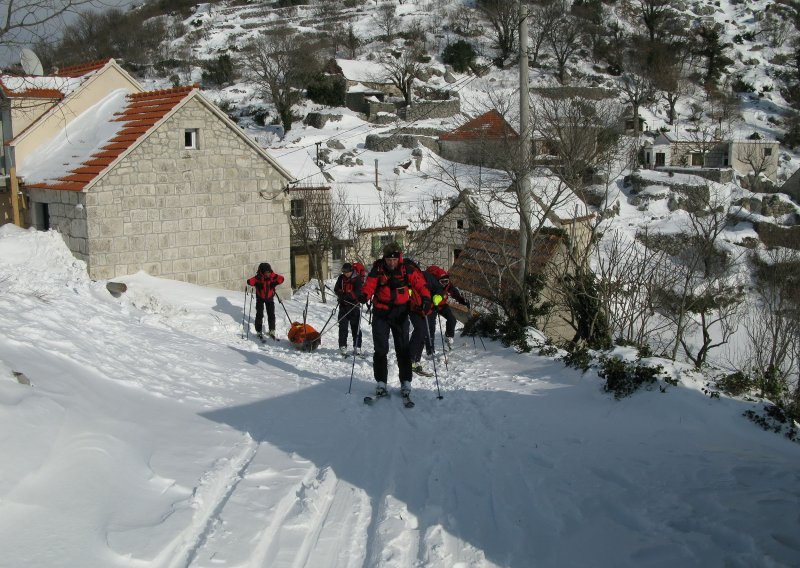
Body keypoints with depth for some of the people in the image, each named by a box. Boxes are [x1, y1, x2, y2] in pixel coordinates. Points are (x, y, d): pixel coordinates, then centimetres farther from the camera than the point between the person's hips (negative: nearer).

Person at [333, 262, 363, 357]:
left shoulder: (357, 279, -7)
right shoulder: (341, 278, 6)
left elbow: (358, 292, -16)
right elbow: (336, 289, 5)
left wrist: (347, 295, -28)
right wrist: (342, 294, -16)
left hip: (354, 306, -3)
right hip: (343, 305, 3)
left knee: (355, 327, 2)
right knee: (343, 327, 1)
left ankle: (357, 347, 9)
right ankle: (343, 346, 7)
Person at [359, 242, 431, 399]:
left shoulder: (407, 269, -9)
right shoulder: (377, 270, -8)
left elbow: (419, 283, -13)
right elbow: (369, 285, -14)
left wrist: (425, 297, -30)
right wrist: (364, 295, -35)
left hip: (400, 313, 0)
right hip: (381, 313, 0)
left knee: (403, 348, 4)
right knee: (380, 349, 2)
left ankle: (406, 382, 13)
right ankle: (381, 382, 11)